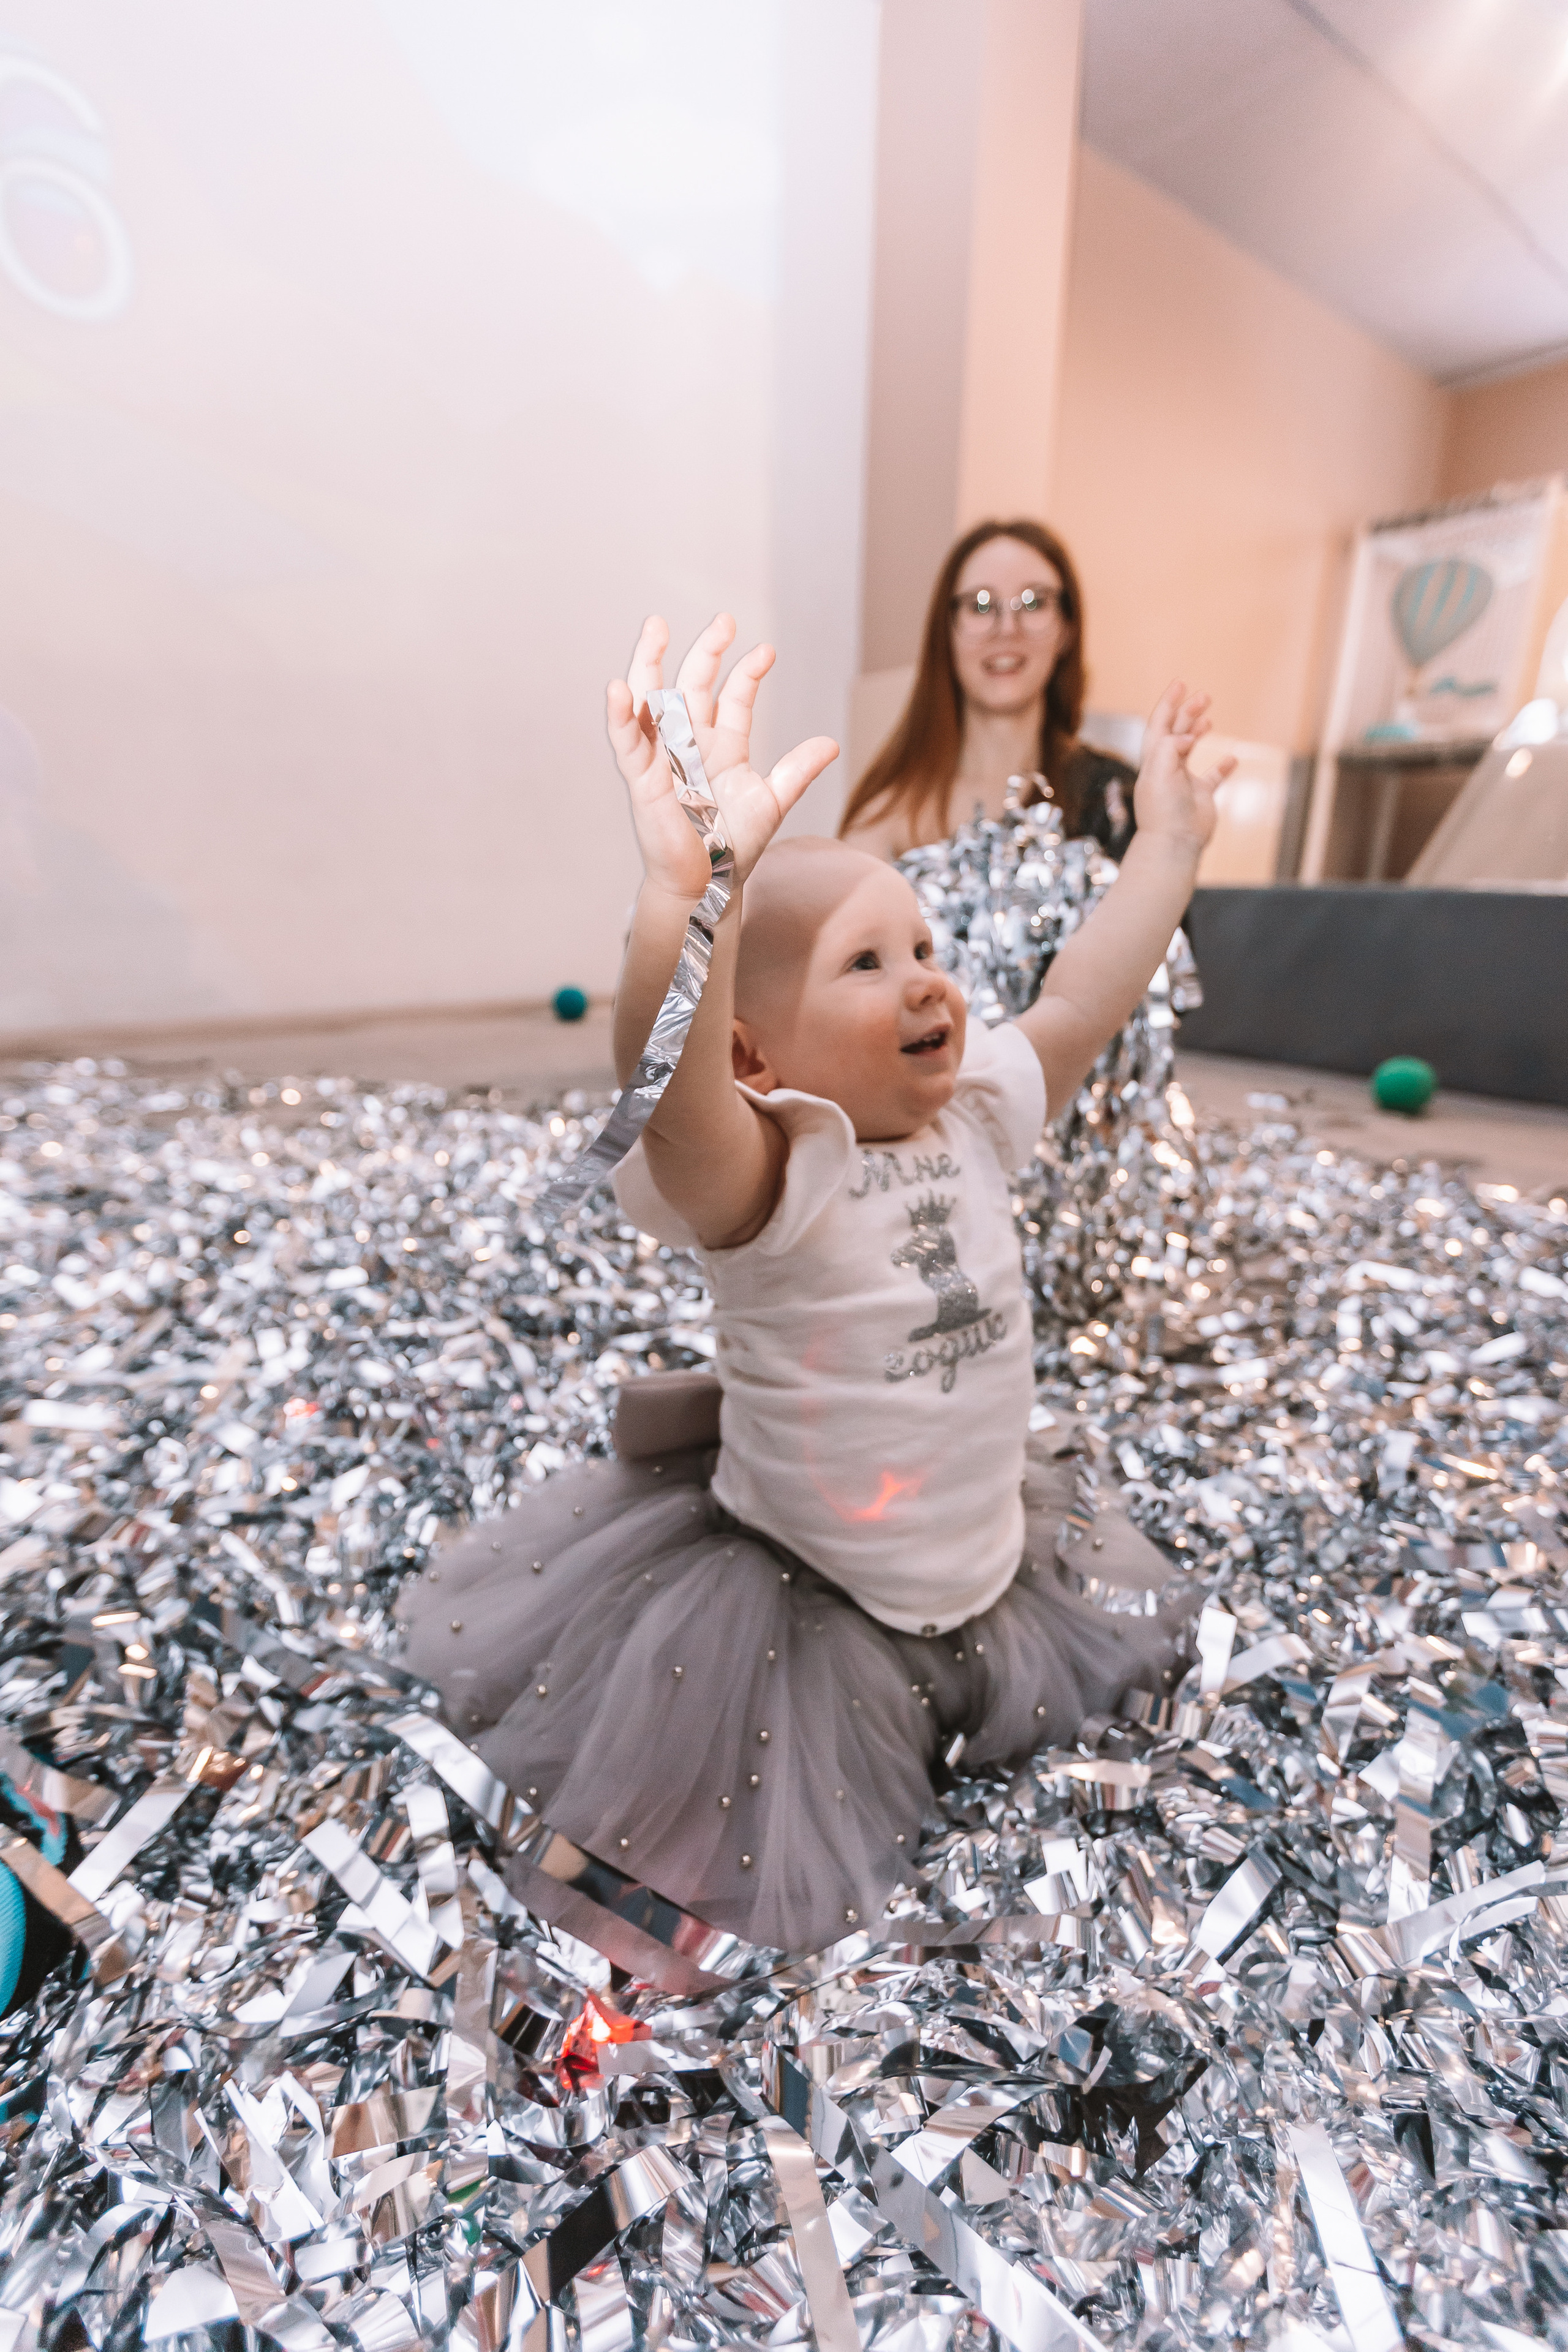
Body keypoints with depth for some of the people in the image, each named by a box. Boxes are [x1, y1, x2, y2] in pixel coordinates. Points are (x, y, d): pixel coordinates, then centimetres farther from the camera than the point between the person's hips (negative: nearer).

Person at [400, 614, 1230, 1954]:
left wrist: (1170, 842, 8)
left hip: (988, 1563, 7)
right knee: (751, 1889, 5)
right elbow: (667, 1090, -49)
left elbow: (1079, 1009, 3)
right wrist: (687, 886, -64)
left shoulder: (974, 1114, -7)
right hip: (793, 1594, -6)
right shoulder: (770, 1171, -29)